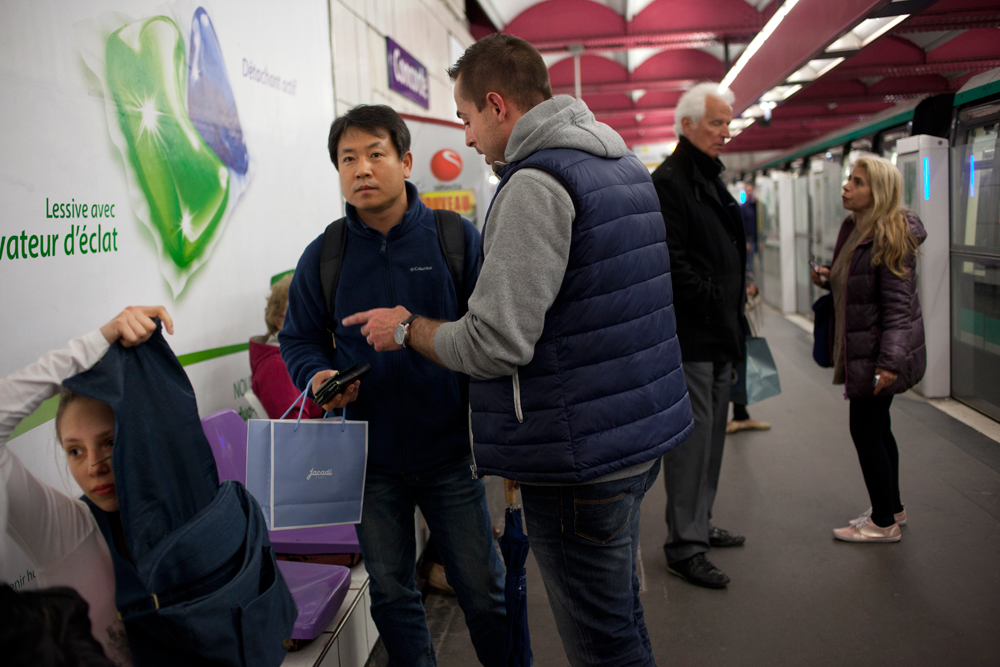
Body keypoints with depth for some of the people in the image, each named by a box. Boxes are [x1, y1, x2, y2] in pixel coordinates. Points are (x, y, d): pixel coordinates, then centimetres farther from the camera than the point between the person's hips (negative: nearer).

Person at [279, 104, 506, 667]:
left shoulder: (457, 238, -5)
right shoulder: (324, 255, 0)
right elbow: (300, 339, 10)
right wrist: (319, 377, -12)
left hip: (450, 451, -1)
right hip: (370, 458, 2)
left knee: (483, 588, 11)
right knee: (391, 591, 17)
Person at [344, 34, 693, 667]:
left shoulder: (535, 185, -18)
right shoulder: (627, 166, 13)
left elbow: (494, 346, -23)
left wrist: (408, 328, -5)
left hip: (580, 459, -10)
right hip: (638, 432, 10)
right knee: (618, 612, 24)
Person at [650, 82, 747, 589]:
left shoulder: (710, 180, 19)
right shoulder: (668, 182, -12)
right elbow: (671, 261, -20)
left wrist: (735, 302, 14)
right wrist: (714, 298, -15)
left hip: (718, 334, 10)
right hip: (689, 336, -10)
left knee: (711, 433, 16)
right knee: (692, 434, -5)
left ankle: (699, 526, 30)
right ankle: (683, 546, 5)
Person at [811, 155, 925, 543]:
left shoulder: (890, 237, -18)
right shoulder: (852, 229, 9)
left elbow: (897, 303, -21)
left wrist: (889, 360, -27)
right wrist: (828, 279, 2)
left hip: (878, 351, -9)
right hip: (859, 347, 9)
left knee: (866, 430, -2)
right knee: (877, 428, 18)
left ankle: (884, 523, 12)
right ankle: (892, 508, 33)